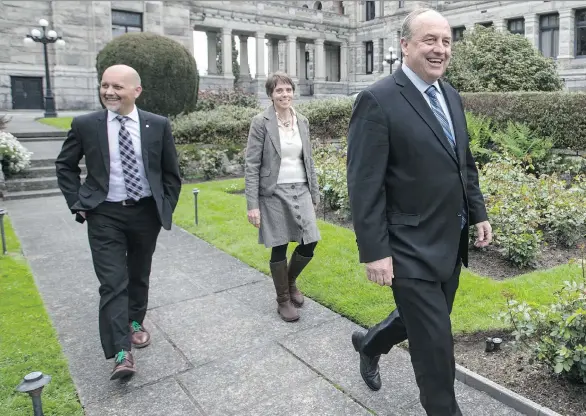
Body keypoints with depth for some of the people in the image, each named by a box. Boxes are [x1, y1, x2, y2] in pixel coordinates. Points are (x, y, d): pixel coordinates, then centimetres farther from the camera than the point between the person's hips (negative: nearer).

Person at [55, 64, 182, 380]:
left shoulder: (158, 125, -4)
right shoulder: (85, 125, -5)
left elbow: (171, 173, 5)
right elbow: (65, 166, 8)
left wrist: (166, 209, 2)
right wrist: (78, 204, -1)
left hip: (146, 213, 2)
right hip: (105, 215, -1)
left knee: (139, 275, 18)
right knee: (113, 283, -7)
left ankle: (135, 322, 42)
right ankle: (121, 354, -3)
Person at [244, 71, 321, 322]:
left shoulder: (302, 121, 8)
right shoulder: (261, 123, -7)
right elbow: (251, 165, -9)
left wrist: (314, 194, 13)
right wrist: (252, 205, -14)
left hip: (300, 191, 4)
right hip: (274, 193, -4)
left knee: (310, 243, 2)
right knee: (279, 248, 4)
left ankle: (290, 281, 32)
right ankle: (283, 300, 24)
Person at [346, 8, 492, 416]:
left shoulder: (451, 96, 10)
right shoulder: (378, 100, -16)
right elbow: (364, 185, -18)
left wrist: (478, 213, 13)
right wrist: (375, 252, -19)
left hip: (451, 241, 8)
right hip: (412, 248, -8)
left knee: (421, 321, 23)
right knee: (435, 339, 4)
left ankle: (369, 343, 49)